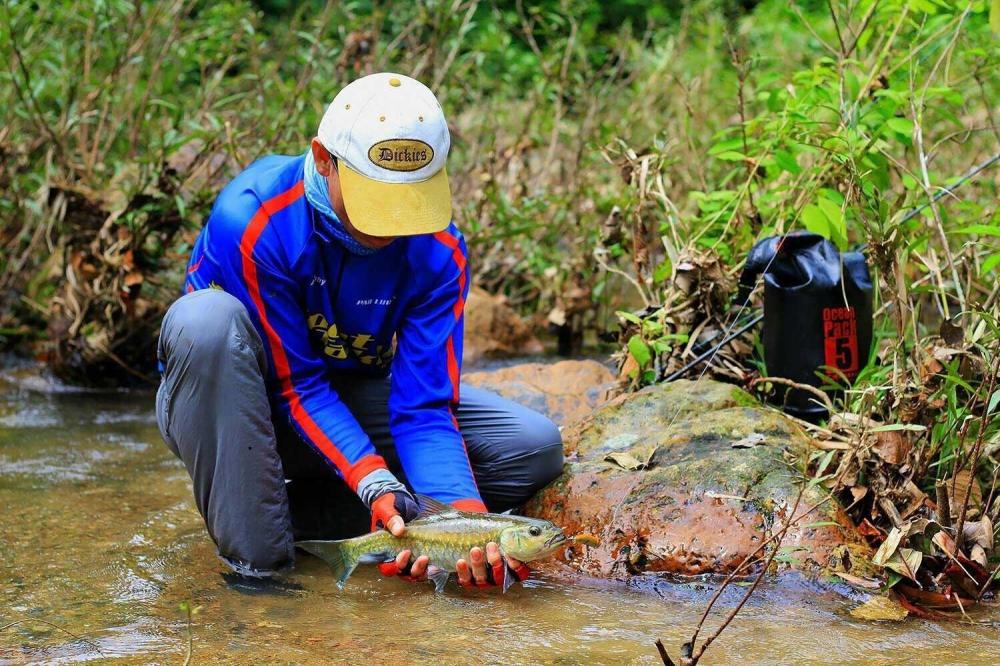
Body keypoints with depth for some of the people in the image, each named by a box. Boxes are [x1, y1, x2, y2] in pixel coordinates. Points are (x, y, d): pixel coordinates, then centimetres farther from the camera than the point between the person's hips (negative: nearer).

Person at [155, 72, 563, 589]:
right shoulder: (250, 221, -27)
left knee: (535, 447, -12)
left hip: (353, 400, 4)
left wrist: (466, 514, -35)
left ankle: (290, 510, -13)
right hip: (232, 413, -4)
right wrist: (375, 483, -36)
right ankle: (255, 554, -28)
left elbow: (424, 408, -17)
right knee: (210, 317, -38)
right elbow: (297, 385, -24)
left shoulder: (438, 251, -16)